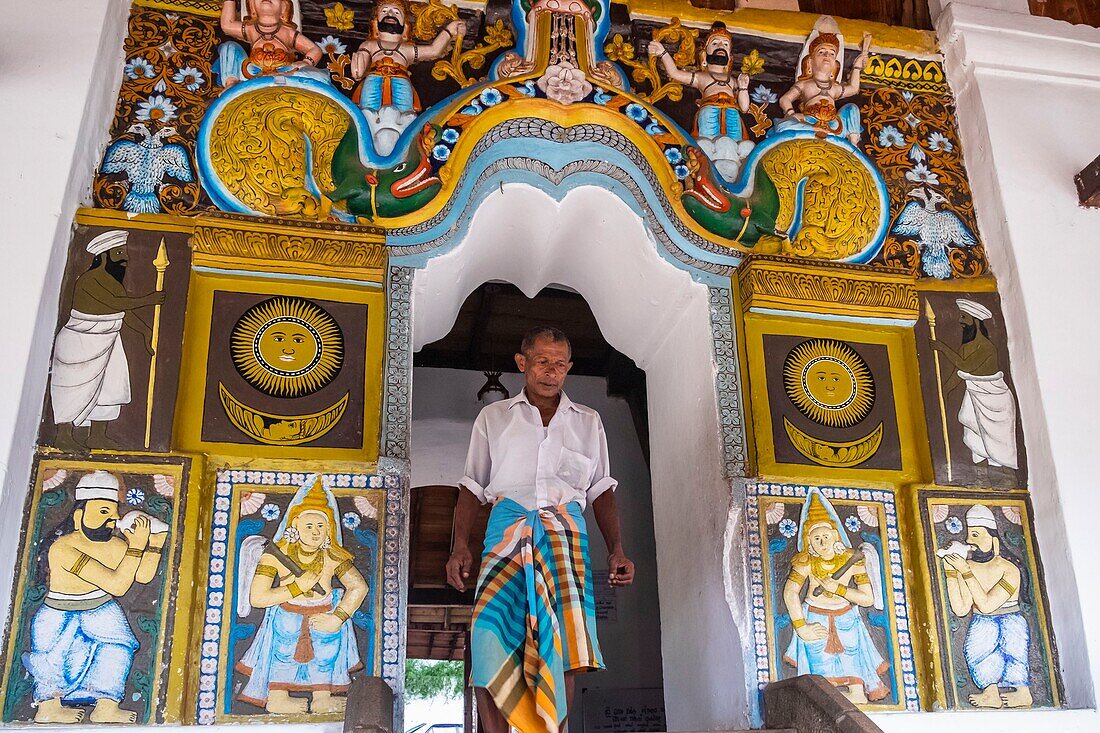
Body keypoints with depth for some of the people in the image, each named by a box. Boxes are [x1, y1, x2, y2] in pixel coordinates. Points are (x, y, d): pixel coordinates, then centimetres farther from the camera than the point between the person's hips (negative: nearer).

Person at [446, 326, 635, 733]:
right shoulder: (493, 418, 16)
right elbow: (472, 488, 13)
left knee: (560, 645, -10)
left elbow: (601, 492, 17)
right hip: (507, 528, -1)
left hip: (566, 531, 1)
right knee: (492, 639, -16)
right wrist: (460, 546, -1)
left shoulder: (588, 422, 19)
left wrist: (616, 550, 5)